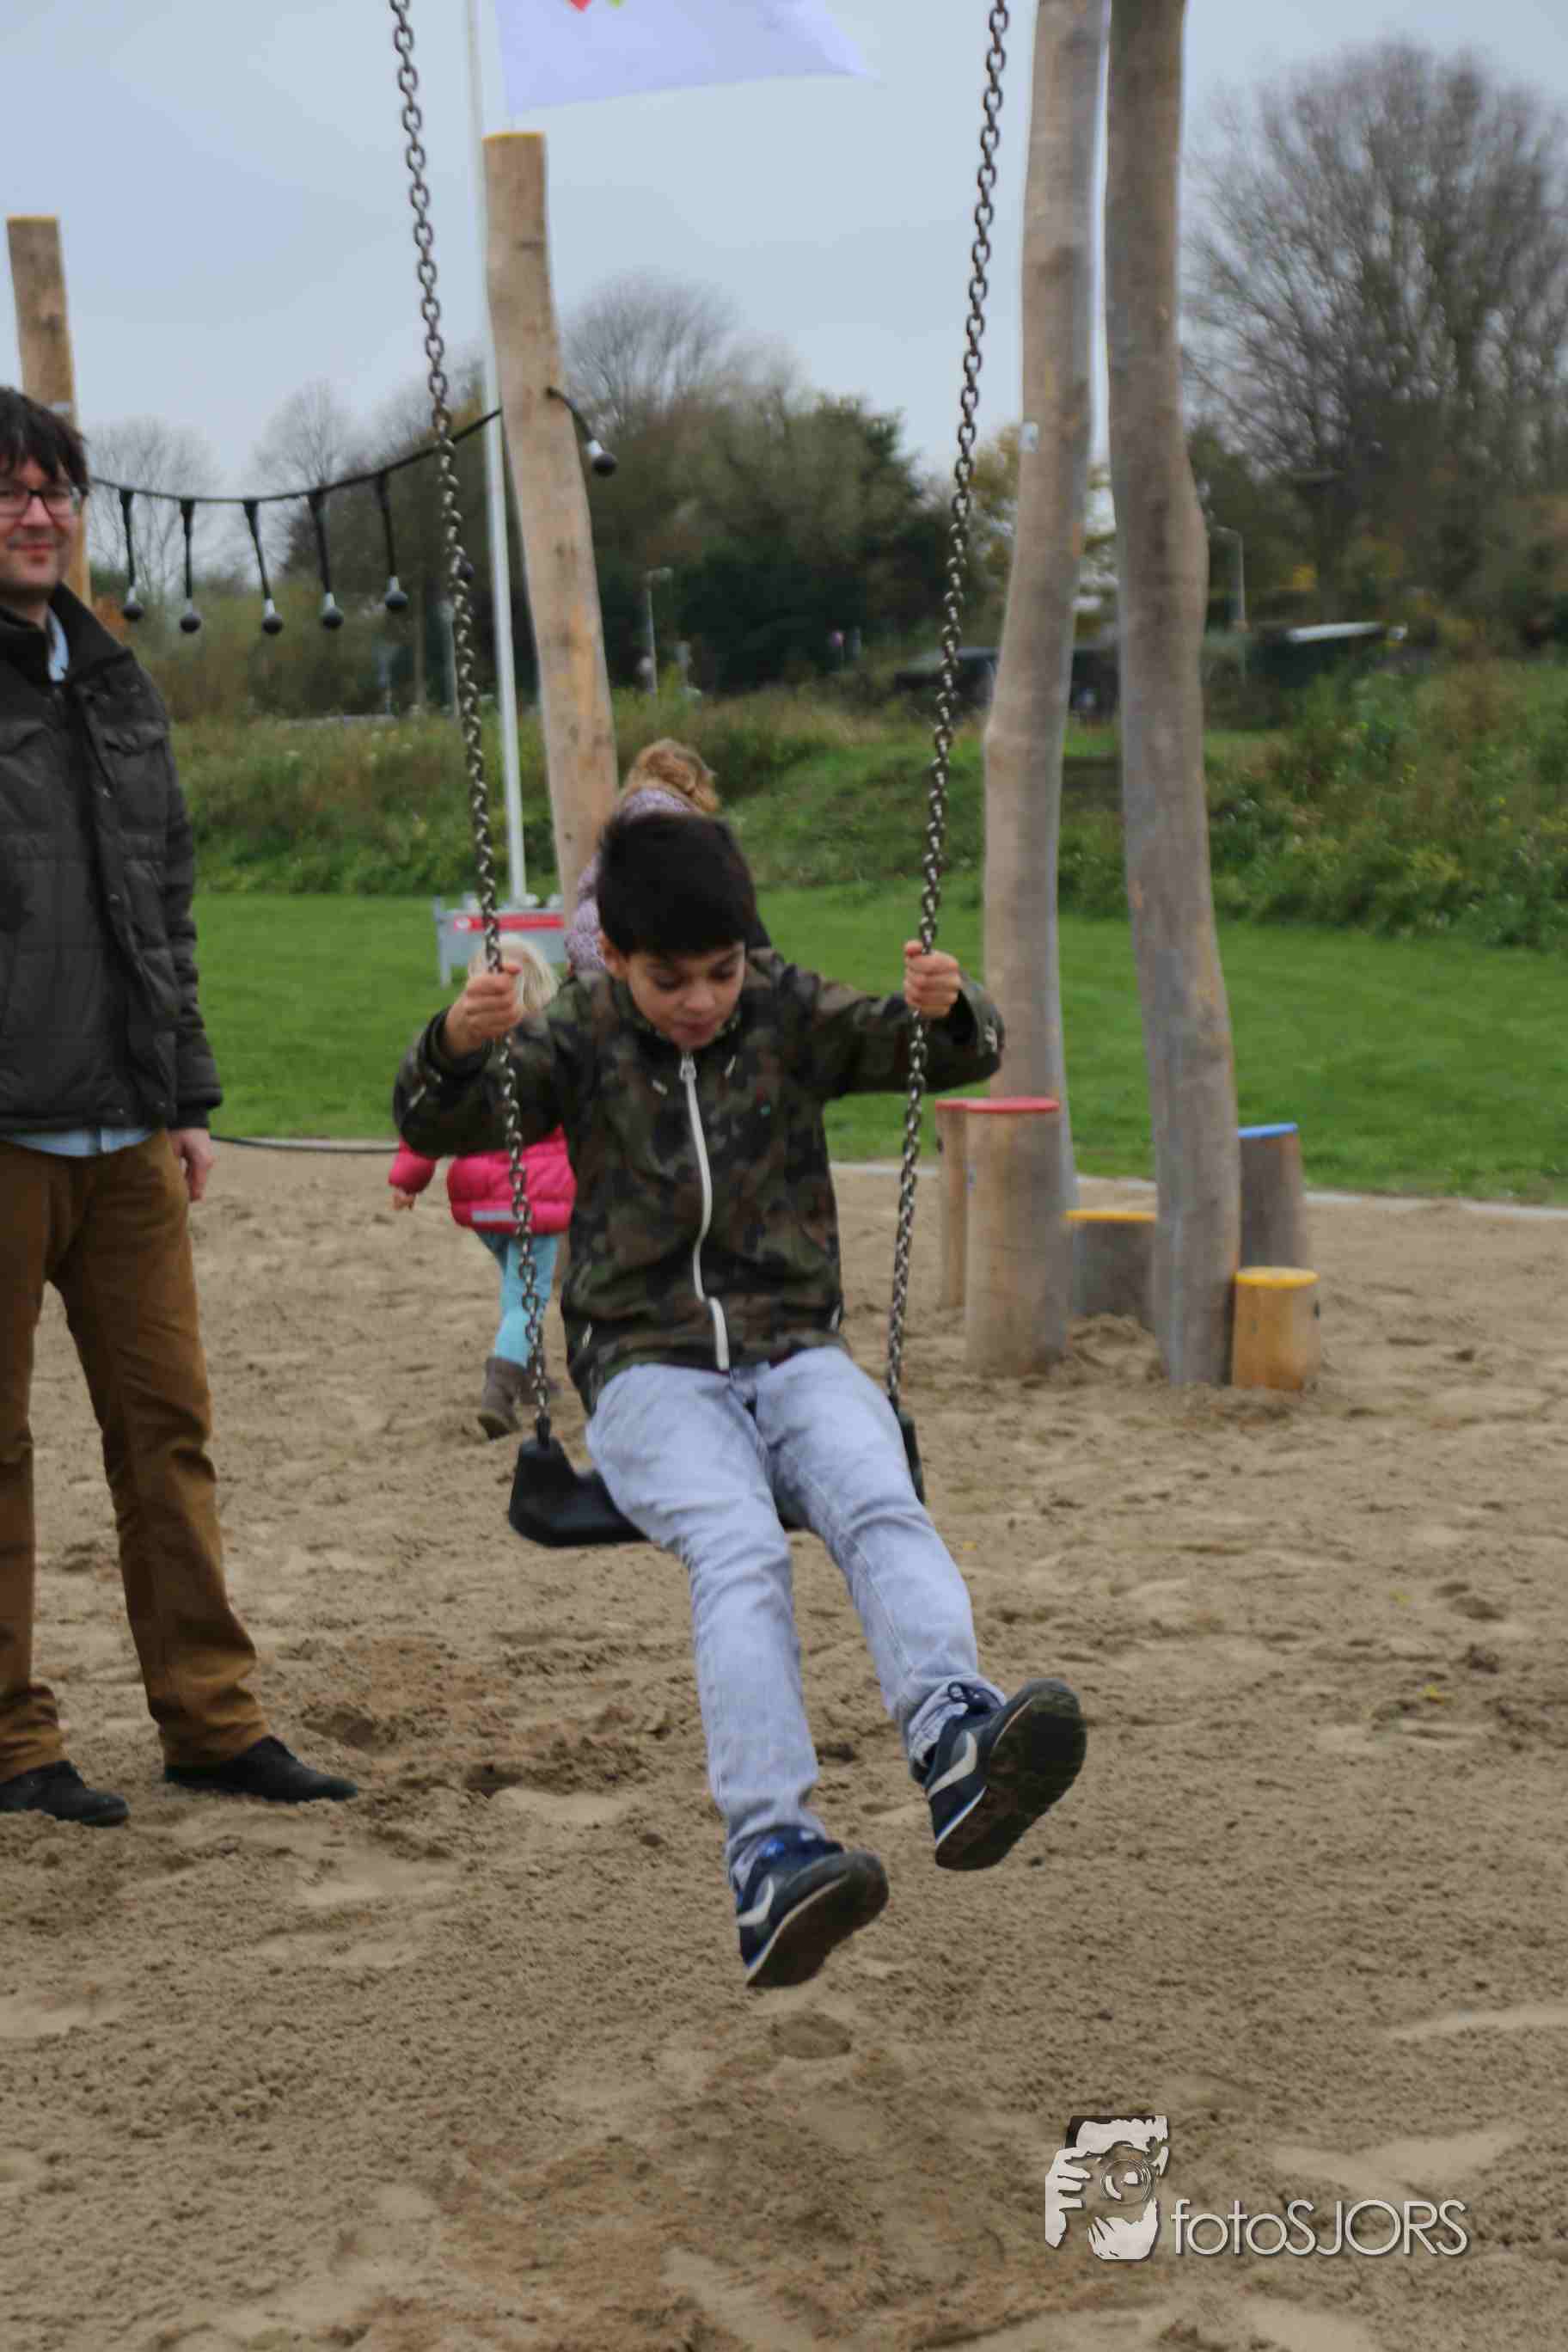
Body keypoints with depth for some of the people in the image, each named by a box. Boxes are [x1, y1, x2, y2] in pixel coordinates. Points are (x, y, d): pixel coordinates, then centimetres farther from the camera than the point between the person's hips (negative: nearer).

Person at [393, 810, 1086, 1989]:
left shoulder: (791, 1013, 11)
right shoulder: (583, 1040, 8)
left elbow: (958, 1053, 5)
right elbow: (440, 1124, -3)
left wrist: (947, 1006, -19)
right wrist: (457, 1043, -25)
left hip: (797, 1356, 2)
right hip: (652, 1372, -2)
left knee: (880, 1505, -32)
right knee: (739, 1550, -33)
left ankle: (956, 1738, -57)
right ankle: (772, 1852, -48)